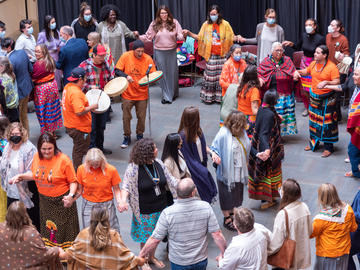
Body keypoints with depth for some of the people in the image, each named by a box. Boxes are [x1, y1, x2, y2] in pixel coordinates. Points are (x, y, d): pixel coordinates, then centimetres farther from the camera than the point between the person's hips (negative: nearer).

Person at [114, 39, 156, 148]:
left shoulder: (148, 59, -8)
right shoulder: (125, 56, -9)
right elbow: (117, 71, -5)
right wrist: (126, 76, -22)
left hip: (142, 94, 0)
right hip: (128, 93, 0)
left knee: (141, 117, 10)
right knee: (126, 117, 5)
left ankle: (140, 135, 33)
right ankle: (127, 137, 24)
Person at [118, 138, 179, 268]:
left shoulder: (158, 163, -2)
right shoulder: (133, 168, -19)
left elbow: (170, 179, 10)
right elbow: (126, 186, -13)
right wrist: (123, 200, -30)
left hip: (161, 208, 5)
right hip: (145, 211, -5)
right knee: (146, 237, 10)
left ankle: (152, 257, 42)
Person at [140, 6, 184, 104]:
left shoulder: (174, 22, -1)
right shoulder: (154, 24, 1)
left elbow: (180, 36, -2)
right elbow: (148, 37, 4)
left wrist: (183, 36, -24)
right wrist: (139, 37, -12)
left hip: (172, 52, 0)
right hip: (159, 52, 0)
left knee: (173, 72, 8)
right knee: (163, 73, 3)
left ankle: (173, 94, 25)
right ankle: (166, 96, 10)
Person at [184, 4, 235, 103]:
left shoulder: (225, 24, -1)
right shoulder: (206, 24, 4)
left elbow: (231, 38, 5)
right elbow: (200, 38, 11)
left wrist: (237, 38, -15)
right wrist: (189, 34, 1)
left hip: (222, 55, -1)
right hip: (211, 55, 1)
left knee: (221, 76, 0)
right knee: (210, 76, 1)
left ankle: (220, 96, 8)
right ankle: (208, 97, 9)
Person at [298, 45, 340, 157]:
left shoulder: (332, 67, -16)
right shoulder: (313, 64, 3)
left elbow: (337, 82, -19)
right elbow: (307, 71, 23)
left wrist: (326, 82, -34)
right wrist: (298, 72, 5)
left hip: (327, 99, -6)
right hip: (314, 96, 6)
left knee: (326, 122, -2)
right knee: (314, 119, 15)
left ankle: (328, 147, 8)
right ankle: (314, 142, 31)